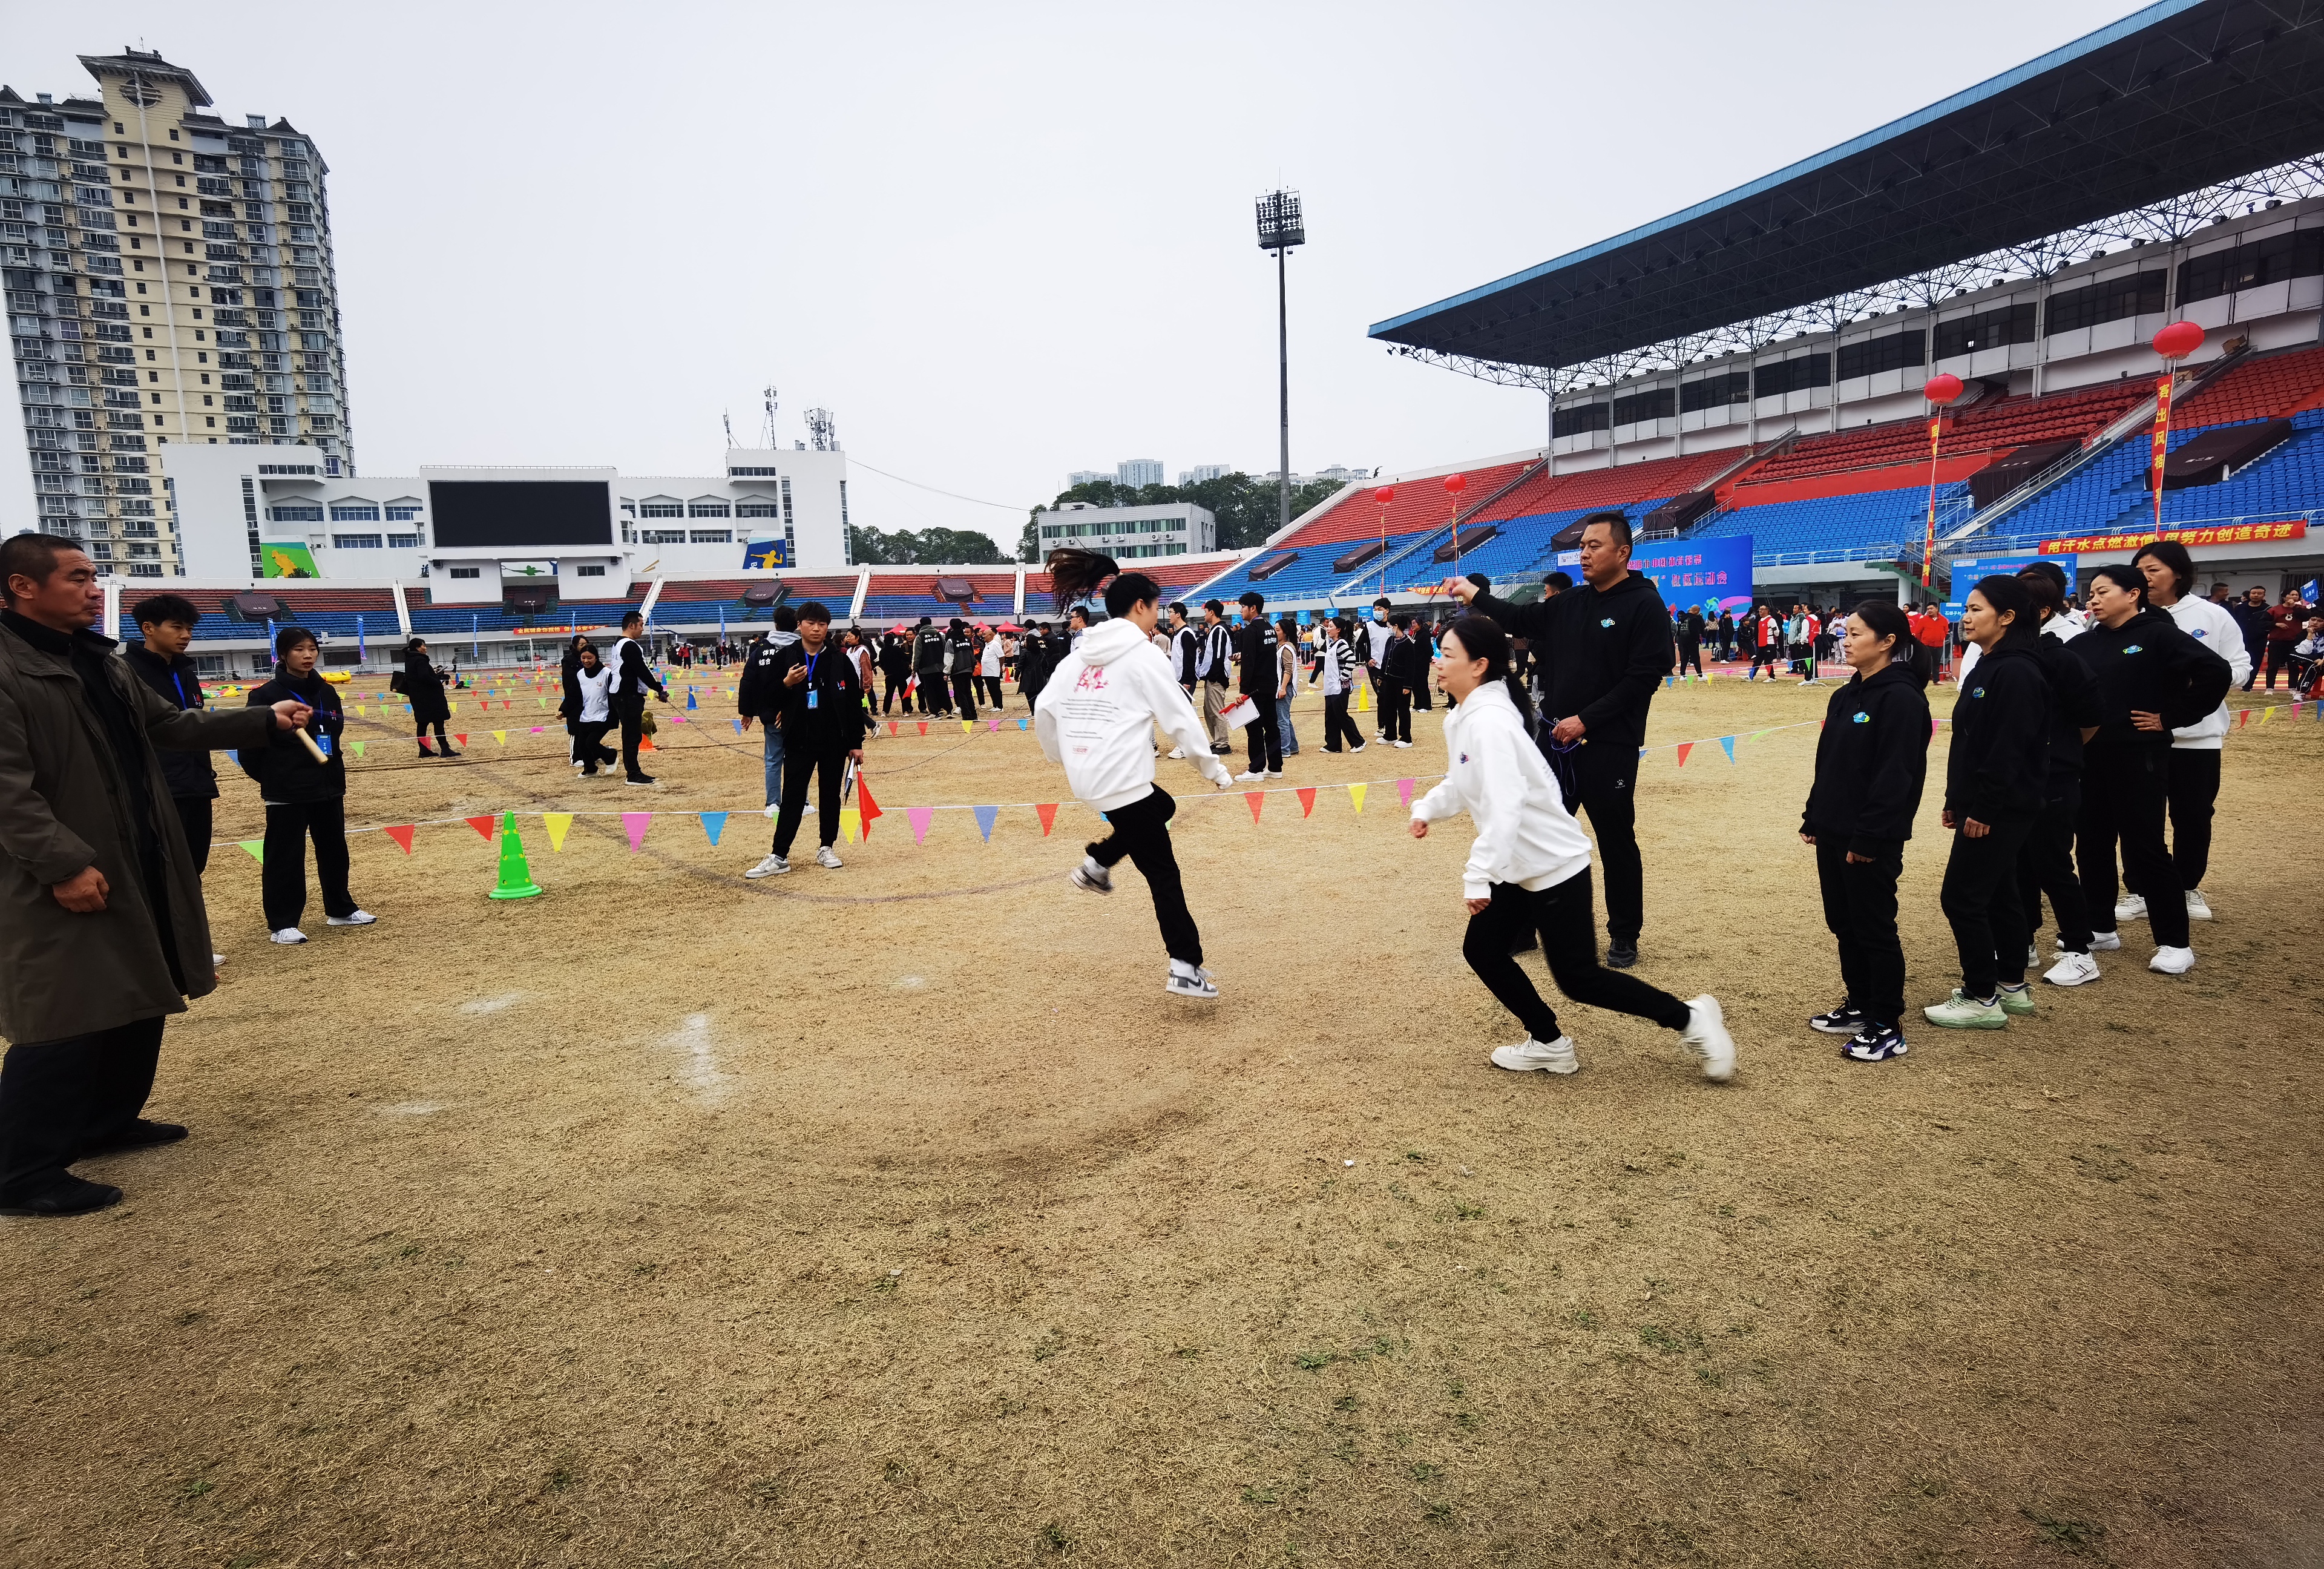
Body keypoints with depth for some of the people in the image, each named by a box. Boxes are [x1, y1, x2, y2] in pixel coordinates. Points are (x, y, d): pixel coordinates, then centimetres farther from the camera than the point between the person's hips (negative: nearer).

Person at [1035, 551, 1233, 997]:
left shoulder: (1080, 654, 12)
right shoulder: (1144, 655, -7)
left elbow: (1044, 709, 12)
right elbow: (1181, 718, -7)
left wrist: (1061, 756, 27)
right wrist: (1212, 767, 3)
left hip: (1087, 776, 7)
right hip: (1121, 780, -7)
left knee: (1161, 807, 31)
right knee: (1163, 873, 0)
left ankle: (1096, 864, 20)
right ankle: (1185, 969, -4)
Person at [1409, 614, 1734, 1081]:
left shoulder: (1488, 721, -25)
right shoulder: (1462, 717, 5)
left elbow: (1504, 807, -33)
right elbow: (1465, 782, 20)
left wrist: (1478, 876, -34)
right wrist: (1427, 808, 4)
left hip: (1555, 865, -10)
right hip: (1519, 867, 10)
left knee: (1578, 978, -1)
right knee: (1482, 951, 11)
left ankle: (1690, 1019, 17)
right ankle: (1549, 1045, 26)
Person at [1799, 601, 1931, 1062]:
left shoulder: (1901, 698, -15)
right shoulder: (1844, 696, 12)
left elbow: (1895, 775, -19)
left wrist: (1869, 838, -21)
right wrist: (1813, 820, 14)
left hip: (1871, 841, -8)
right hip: (1834, 834, 8)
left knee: (1874, 928, 1)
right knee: (1843, 924, 16)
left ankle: (1887, 1027, 12)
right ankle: (1859, 1006, 30)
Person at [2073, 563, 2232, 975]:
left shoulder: (2158, 635, -7)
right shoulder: (2083, 644, 8)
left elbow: (2216, 671, -16)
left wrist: (2171, 717, -11)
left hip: (2139, 759, -5)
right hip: (2088, 760, 6)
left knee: (2144, 849, -2)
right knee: (2091, 845, 11)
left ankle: (2175, 942, 10)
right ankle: (2102, 928, 25)